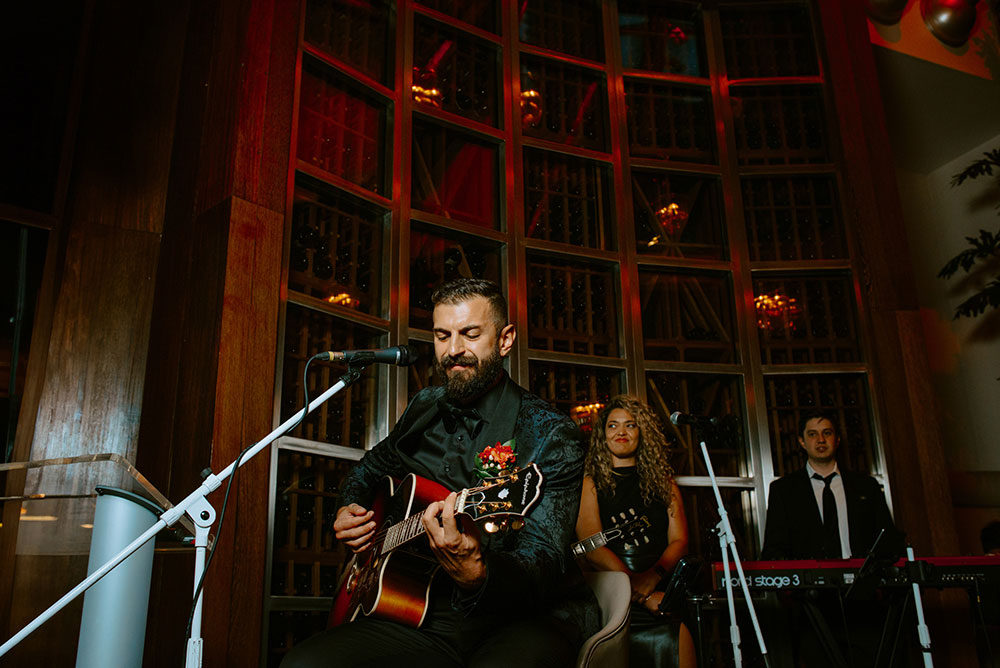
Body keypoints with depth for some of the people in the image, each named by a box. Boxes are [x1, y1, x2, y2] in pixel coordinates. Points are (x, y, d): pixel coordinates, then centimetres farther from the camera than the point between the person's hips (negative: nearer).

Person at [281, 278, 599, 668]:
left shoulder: (550, 436, -8)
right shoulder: (424, 410, 10)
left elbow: (543, 563, -20)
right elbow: (368, 470, 32)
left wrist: (477, 574, -41)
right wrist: (350, 512, 11)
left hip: (527, 619, -5)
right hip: (433, 618, 6)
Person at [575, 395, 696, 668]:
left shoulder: (663, 480, 17)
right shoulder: (591, 481, 8)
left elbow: (679, 540, 9)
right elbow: (592, 548, -3)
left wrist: (653, 576, -11)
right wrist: (645, 596, -13)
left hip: (662, 588, 3)